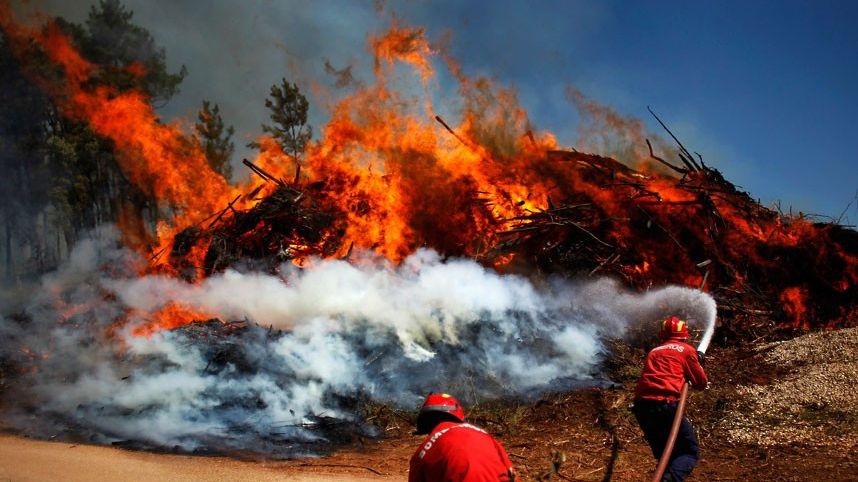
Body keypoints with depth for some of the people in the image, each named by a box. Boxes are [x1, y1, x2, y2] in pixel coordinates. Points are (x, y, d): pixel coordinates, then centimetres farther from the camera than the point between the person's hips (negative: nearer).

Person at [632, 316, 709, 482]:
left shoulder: (654, 352, 25)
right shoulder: (686, 350, 11)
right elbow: (701, 383, 14)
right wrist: (698, 363, 32)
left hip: (641, 407, 5)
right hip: (666, 405, -5)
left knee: (664, 455, 21)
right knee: (691, 452, 2)